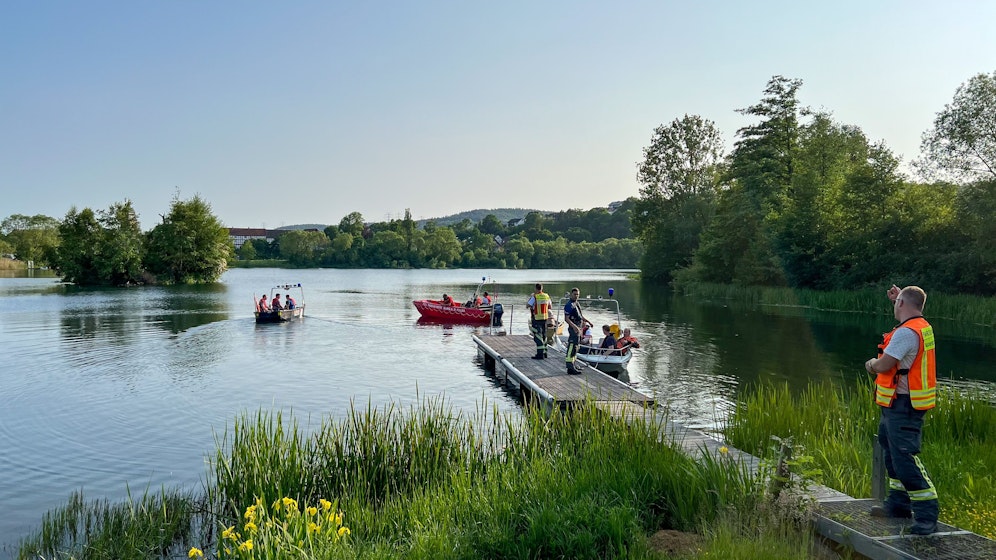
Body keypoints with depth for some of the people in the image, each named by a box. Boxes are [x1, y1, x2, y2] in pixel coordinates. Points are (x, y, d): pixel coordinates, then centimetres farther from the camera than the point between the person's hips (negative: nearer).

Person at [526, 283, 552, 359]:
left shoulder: (535, 297, -15)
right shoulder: (546, 296, 3)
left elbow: (527, 305, -8)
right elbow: (549, 306, 17)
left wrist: (531, 297, 2)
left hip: (536, 319, -6)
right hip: (545, 318, 6)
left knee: (538, 336, -4)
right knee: (544, 335, 17)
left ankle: (540, 354, -8)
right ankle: (544, 352, 26)